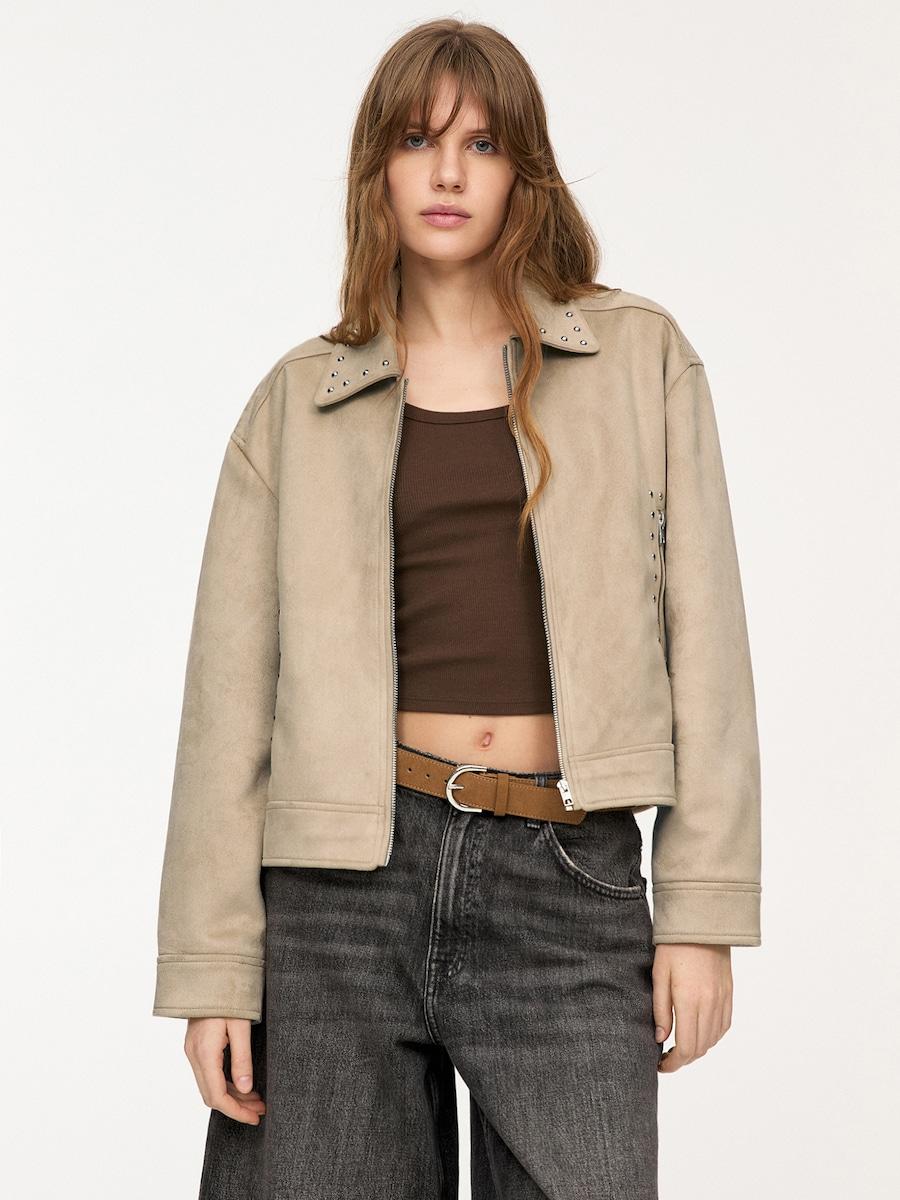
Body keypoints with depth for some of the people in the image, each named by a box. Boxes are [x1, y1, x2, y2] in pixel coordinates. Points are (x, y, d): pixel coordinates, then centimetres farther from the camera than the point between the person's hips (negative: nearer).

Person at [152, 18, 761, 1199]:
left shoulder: (641, 357, 7)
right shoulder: (299, 401, 8)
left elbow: (701, 636, 4)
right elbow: (231, 694, 5)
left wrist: (703, 913, -2)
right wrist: (213, 966, -1)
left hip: (571, 882, 0)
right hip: (345, 879, 1)